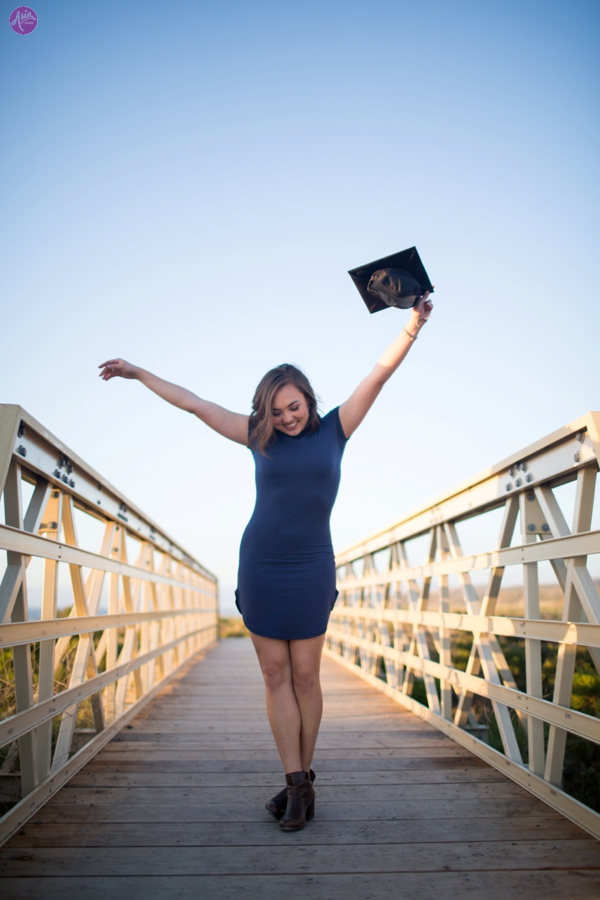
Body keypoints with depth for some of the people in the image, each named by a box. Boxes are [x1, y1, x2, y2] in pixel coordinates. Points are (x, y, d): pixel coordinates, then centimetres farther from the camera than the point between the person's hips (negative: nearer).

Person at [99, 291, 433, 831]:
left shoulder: (334, 429, 1)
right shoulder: (259, 437, 3)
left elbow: (380, 374, -2)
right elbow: (193, 403, 8)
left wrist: (413, 326, -10)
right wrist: (138, 373, 14)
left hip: (311, 568, -1)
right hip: (260, 567, 2)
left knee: (306, 676, 5)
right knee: (276, 677, 5)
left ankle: (303, 779, 23)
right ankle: (297, 784, 16)